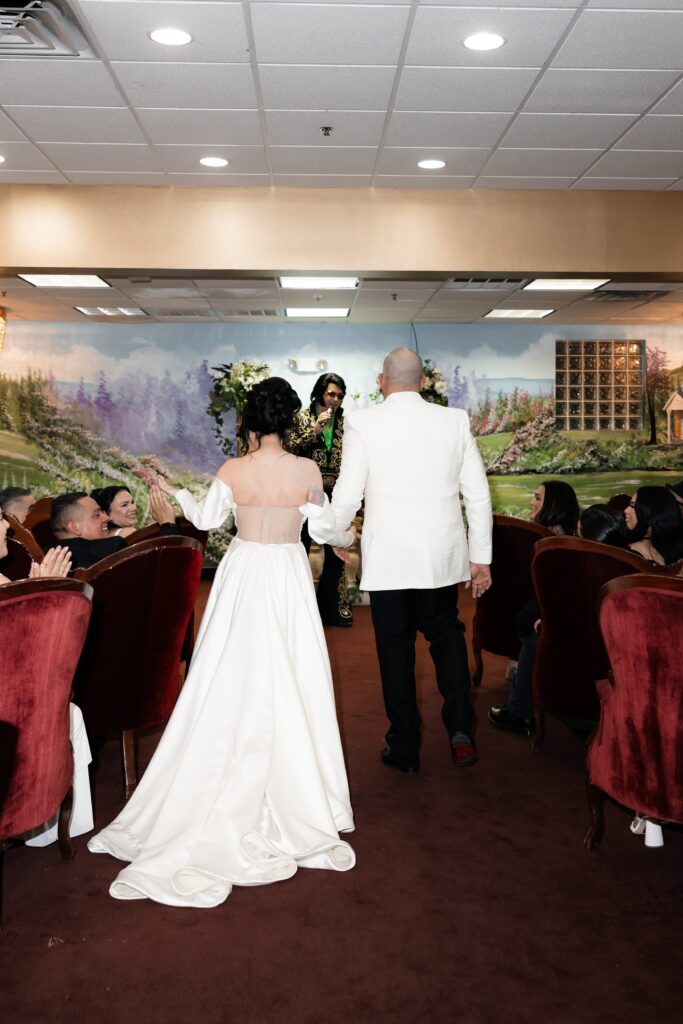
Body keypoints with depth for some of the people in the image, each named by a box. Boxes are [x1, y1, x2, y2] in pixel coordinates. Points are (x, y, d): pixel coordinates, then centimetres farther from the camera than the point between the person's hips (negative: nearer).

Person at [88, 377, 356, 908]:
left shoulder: (232, 471, -9)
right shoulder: (308, 471, -7)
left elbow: (207, 518, 5)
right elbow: (325, 525, 6)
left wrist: (173, 490, 22)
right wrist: (350, 535, 28)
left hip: (243, 576, 0)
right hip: (290, 576, 1)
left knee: (232, 683, 9)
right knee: (292, 684, 9)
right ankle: (297, 795, 20)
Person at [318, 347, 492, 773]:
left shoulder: (363, 423, -7)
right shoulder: (455, 421, 0)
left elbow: (347, 494, -6)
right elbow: (478, 494, 0)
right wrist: (481, 557, 8)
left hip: (388, 559, -2)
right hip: (443, 556, 3)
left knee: (396, 650, 10)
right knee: (446, 634, 22)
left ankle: (405, 749, 20)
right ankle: (460, 727, 9)